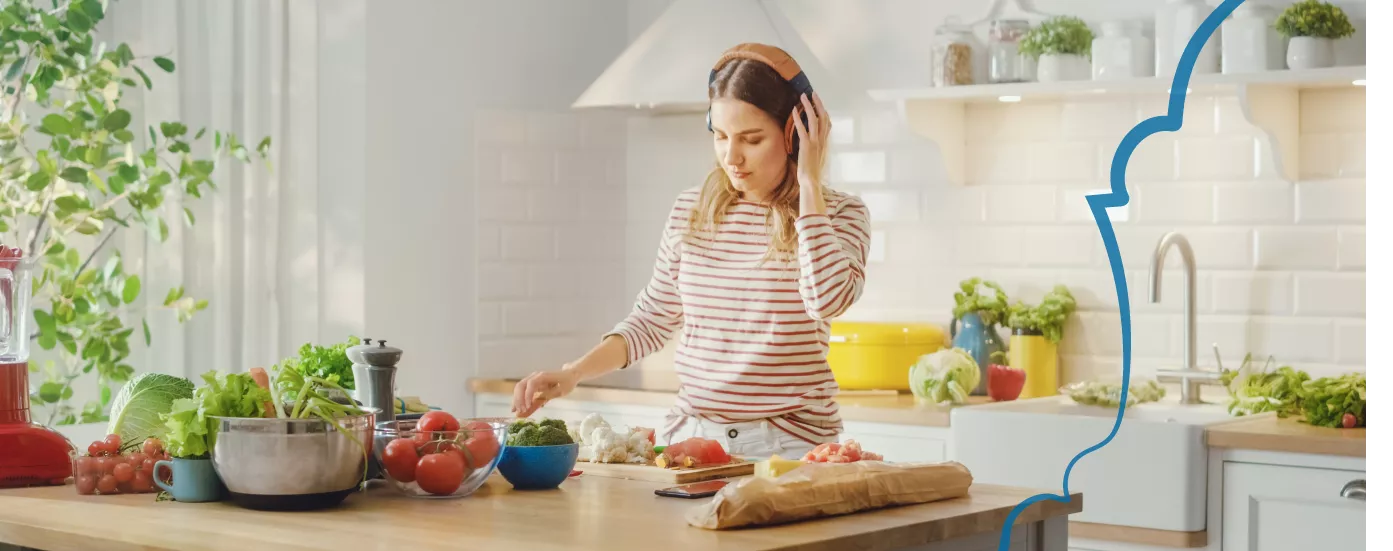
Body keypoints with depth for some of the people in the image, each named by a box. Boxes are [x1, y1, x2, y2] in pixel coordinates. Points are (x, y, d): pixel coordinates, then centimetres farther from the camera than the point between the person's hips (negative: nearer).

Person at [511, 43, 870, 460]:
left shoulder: (839, 214, -2)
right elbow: (653, 319, 17)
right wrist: (572, 373, 2)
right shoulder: (691, 210, 9)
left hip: (789, 442, -3)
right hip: (691, 435, 4)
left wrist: (809, 183, -14)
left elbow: (828, 299, -22)